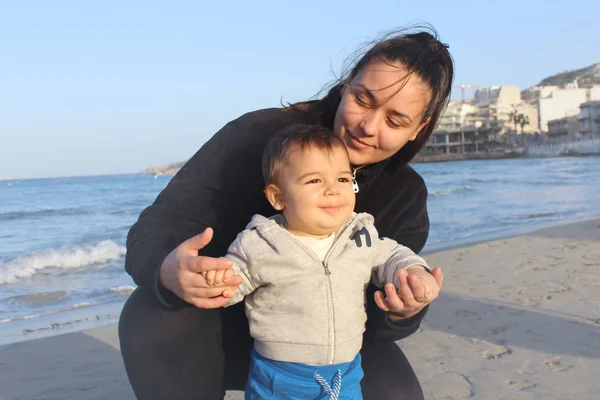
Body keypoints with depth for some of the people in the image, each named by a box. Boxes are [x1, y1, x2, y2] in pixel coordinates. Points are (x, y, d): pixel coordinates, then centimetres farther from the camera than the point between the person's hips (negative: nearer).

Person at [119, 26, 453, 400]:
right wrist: (167, 271, -47)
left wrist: (403, 312, -33)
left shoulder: (406, 196, -10)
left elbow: (378, 313, -7)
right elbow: (155, 228, -22)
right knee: (151, 318, -31)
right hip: (231, 326, -1)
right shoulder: (257, 136, -22)